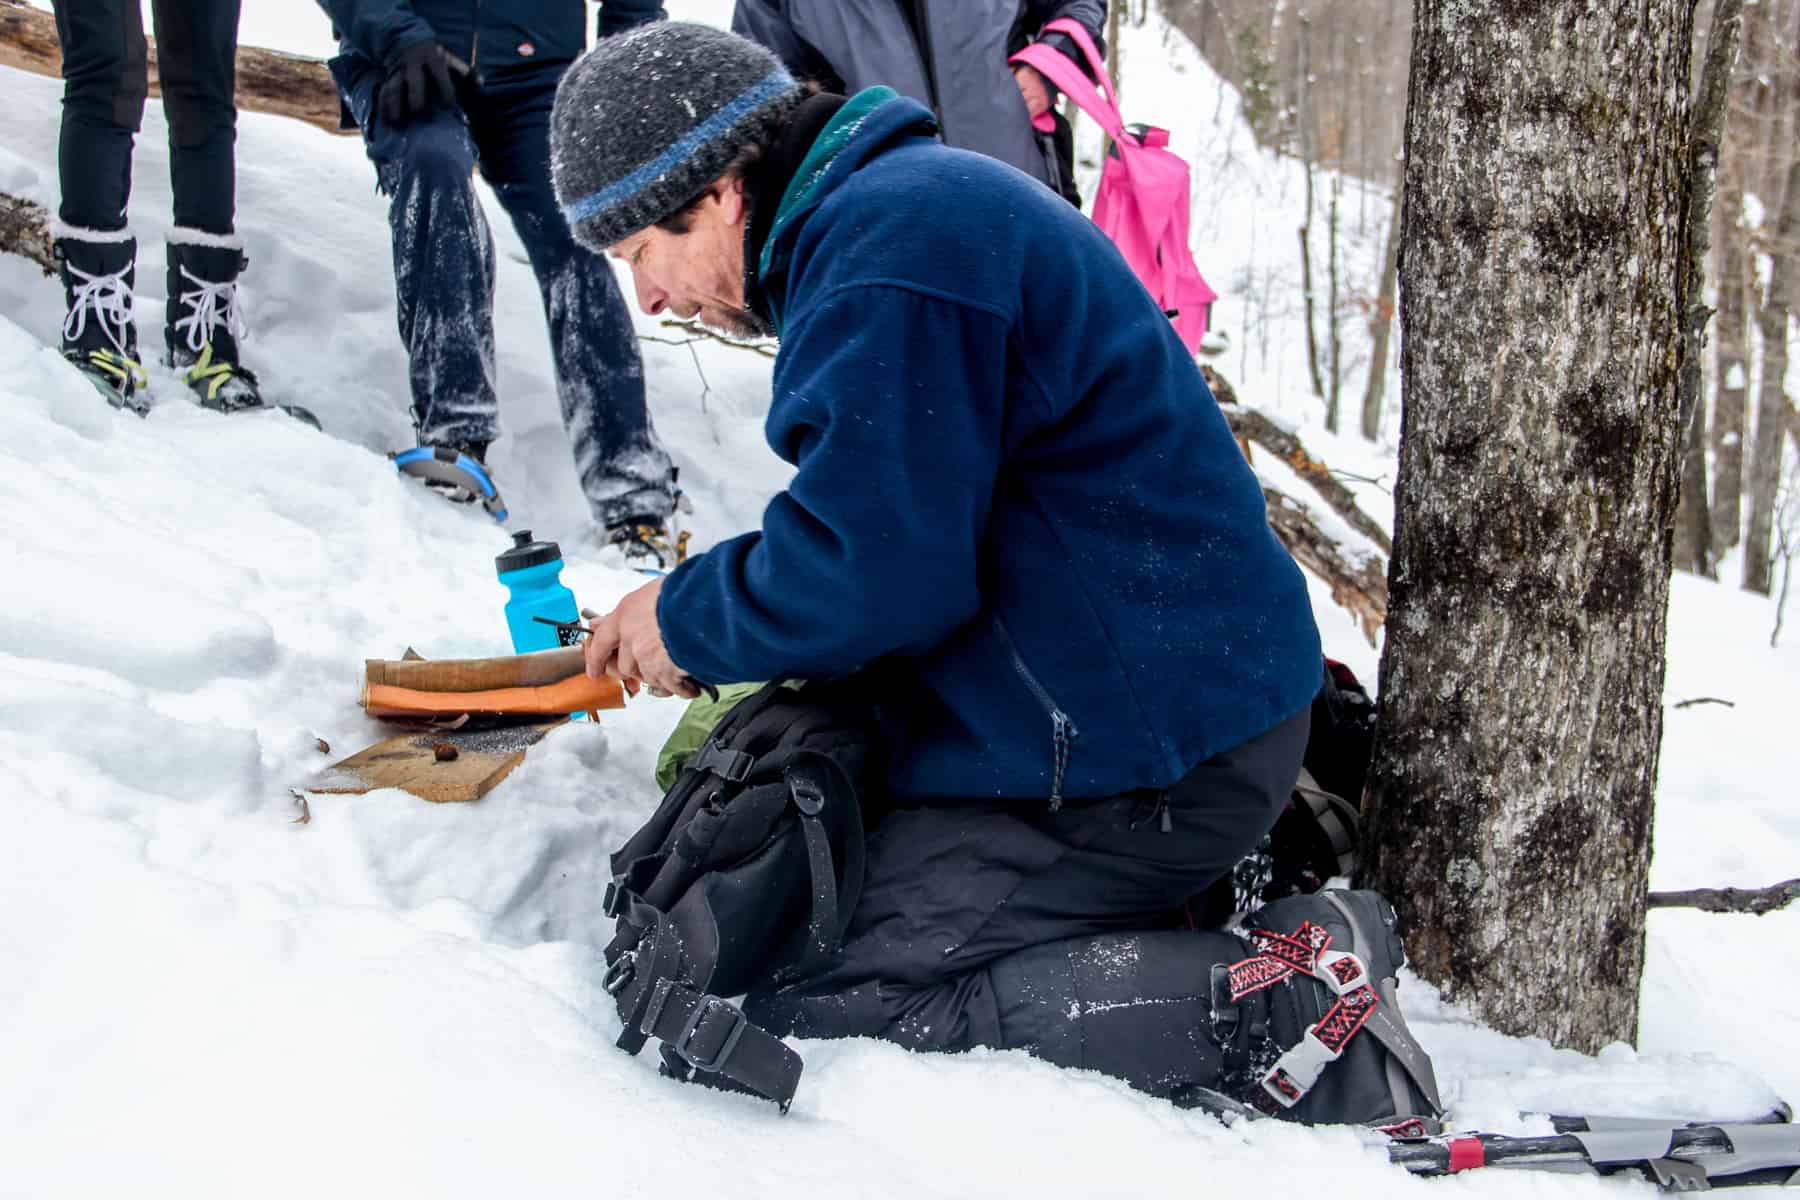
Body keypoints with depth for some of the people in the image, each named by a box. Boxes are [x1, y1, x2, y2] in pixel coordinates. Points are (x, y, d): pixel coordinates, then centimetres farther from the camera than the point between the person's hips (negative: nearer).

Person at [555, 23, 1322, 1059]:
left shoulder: (885, 255, -19)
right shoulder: (922, 200, 16)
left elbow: (875, 573, -23)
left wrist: (688, 623, -5)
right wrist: (708, 615, 10)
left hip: (1144, 759, -11)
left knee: (811, 1013, -10)